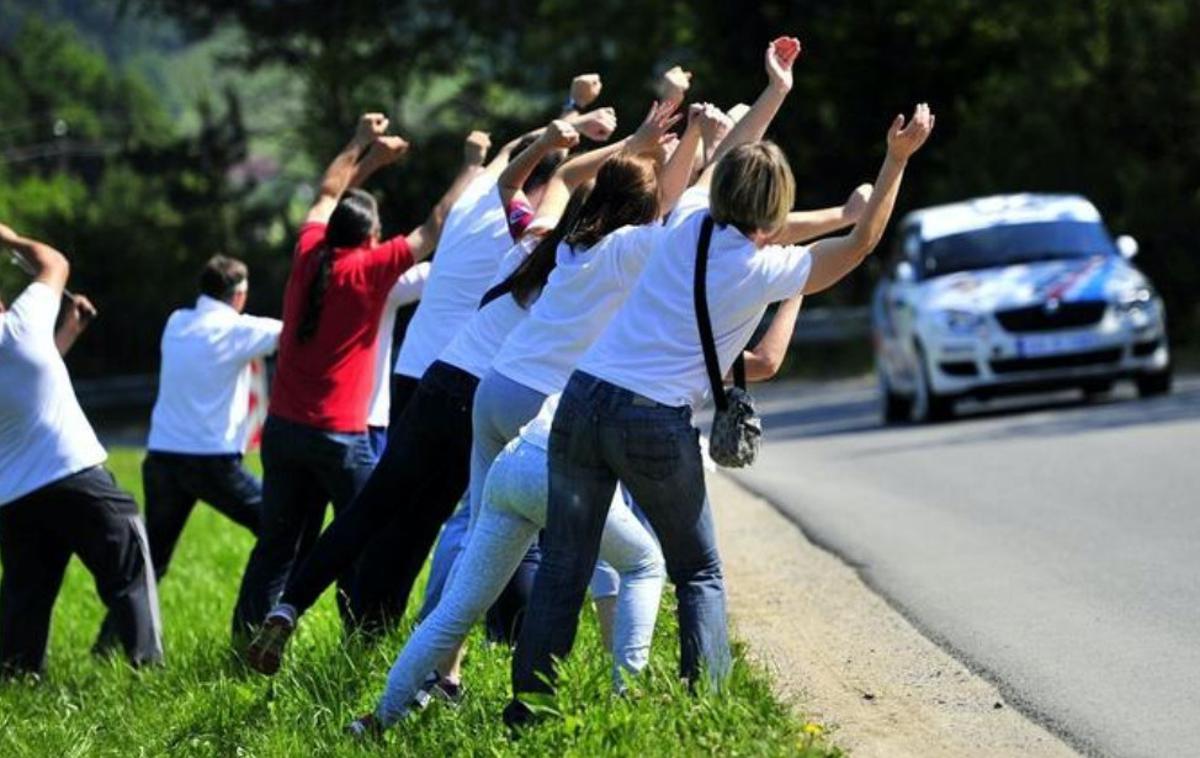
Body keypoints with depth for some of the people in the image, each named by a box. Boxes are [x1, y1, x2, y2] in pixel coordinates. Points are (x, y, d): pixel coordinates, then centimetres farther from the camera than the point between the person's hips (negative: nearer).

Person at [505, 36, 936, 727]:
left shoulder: (688, 222, 7)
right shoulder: (766, 269, -3)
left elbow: (722, 165, 28)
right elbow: (861, 243, 7)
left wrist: (775, 93, 37)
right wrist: (897, 160, 6)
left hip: (583, 401, 4)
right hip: (658, 425, -4)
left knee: (563, 570, 7)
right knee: (700, 575, 12)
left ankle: (526, 711, 7)